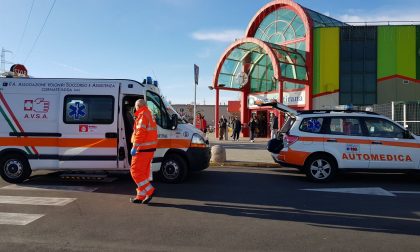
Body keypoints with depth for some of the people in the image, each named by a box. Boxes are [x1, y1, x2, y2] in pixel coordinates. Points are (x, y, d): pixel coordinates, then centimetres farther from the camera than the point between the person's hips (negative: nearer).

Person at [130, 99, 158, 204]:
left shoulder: (142, 116, -11)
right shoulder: (150, 115, 20)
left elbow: (140, 133, -21)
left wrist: (134, 147, -20)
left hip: (143, 149, -10)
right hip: (150, 148, 10)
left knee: (135, 171, -4)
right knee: (144, 172, 12)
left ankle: (149, 190, -6)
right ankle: (141, 196, 17)